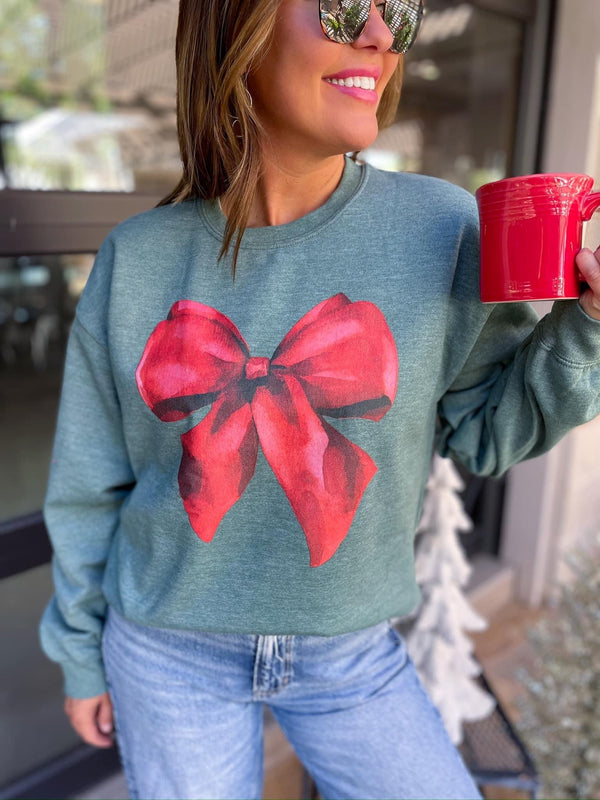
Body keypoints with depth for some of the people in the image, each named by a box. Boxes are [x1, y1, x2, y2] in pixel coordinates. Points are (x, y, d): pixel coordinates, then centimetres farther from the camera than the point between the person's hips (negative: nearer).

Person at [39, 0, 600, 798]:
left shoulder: (443, 228, -13)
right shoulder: (138, 258, -10)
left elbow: (485, 427, -3)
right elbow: (92, 484, -1)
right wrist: (83, 656, 9)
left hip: (352, 656, 1)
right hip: (169, 651, 1)